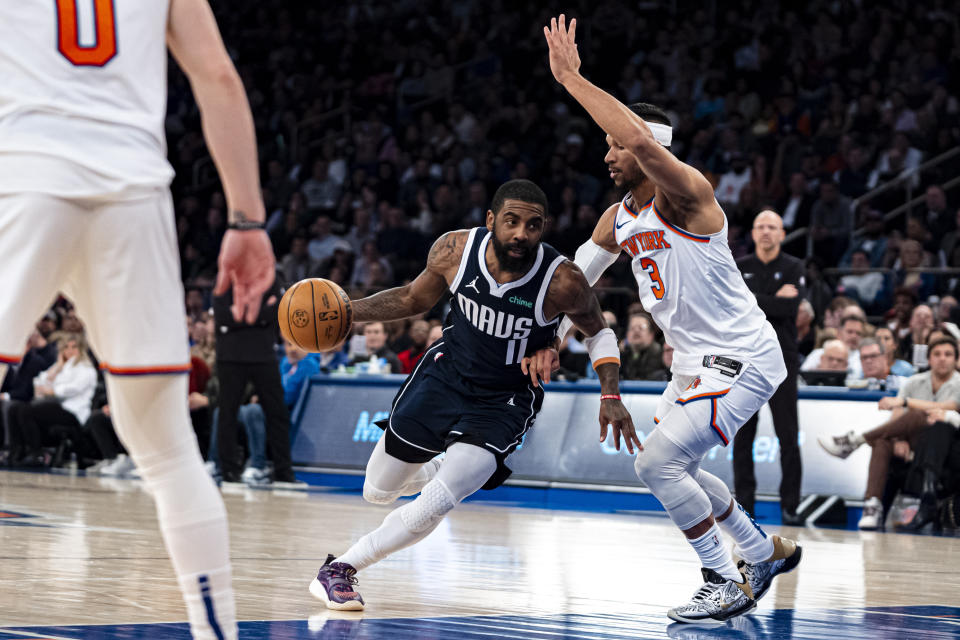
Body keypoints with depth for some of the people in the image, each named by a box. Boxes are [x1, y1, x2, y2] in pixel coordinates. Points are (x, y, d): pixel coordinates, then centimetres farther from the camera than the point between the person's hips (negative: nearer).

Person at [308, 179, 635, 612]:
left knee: (434, 507, -22)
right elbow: (415, 299, 2)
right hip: (445, 374, 3)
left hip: (505, 401, -3)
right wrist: (346, 311, -11)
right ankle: (446, 470, 47)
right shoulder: (455, 250, -19)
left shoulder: (563, 282, -26)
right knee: (378, 492, 16)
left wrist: (611, 397, -18)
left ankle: (342, 567, -4)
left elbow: (599, 333, -4)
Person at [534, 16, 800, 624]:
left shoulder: (687, 193, -20)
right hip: (695, 360, 10)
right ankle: (767, 553, 36)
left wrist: (572, 78, -34)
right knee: (674, 469, 19)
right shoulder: (618, 220, 8)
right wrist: (550, 336, 11)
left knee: (657, 460, -18)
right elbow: (575, 279, 23)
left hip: (740, 356, -10)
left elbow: (643, 139, -39)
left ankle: (728, 584, -5)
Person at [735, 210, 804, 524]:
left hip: (781, 359, -2)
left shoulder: (793, 268, 4)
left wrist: (751, 301, -10)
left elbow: (790, 307, -12)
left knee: (788, 436, -4)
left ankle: (790, 505, -1)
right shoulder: (739, 269, 11)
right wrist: (774, 300, -10)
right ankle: (744, 503, 10)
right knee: (742, 436, 4)